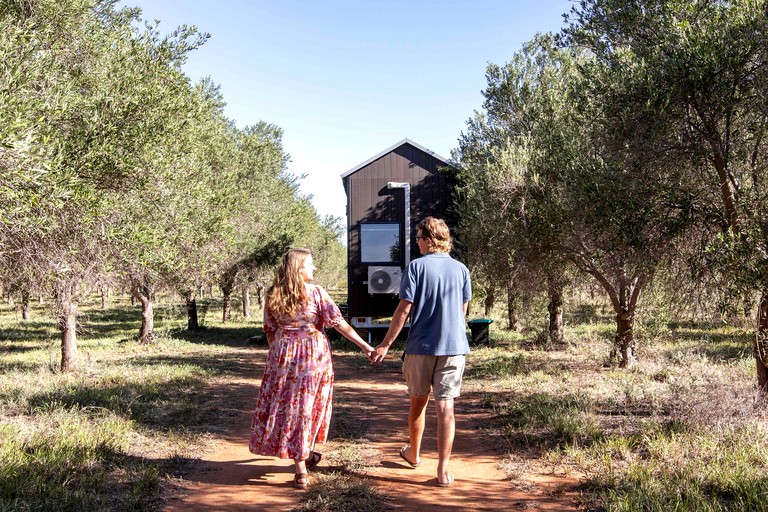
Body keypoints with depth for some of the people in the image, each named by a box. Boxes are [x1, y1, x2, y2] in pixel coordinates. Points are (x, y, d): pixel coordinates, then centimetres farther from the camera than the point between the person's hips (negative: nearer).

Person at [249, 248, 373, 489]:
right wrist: (364, 346, -6)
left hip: (283, 356, 2)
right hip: (314, 354, -2)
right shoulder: (316, 293, -6)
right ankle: (305, 455, 33)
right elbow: (339, 323, -9)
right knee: (308, 406, 14)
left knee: (286, 406, 7)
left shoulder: (273, 296, 4)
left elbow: (269, 331, 10)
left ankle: (301, 470, 7)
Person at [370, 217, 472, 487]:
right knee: (445, 407, 2)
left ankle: (414, 453, 36)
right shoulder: (461, 269, 4)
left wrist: (385, 345, -6)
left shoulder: (416, 266, -8)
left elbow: (404, 310, -11)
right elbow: (463, 311, 11)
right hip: (453, 347, 2)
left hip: (421, 346, -2)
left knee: (418, 401, 17)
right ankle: (443, 470, 3)